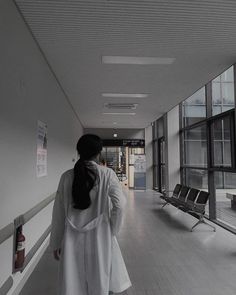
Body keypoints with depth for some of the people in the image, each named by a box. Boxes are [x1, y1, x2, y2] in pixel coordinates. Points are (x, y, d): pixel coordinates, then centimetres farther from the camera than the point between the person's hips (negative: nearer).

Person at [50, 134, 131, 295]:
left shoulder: (67, 176, -4)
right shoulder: (107, 174, -11)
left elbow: (58, 212, 1)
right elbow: (119, 204, -18)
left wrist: (56, 243, 11)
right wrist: (112, 230, -1)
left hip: (72, 238, 2)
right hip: (99, 237, -2)